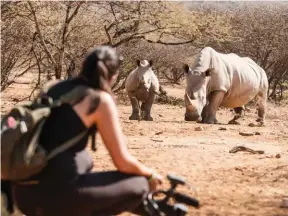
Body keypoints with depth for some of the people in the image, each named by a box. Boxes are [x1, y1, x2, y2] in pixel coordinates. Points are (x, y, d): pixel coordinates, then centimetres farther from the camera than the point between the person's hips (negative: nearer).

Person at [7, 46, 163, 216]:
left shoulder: (57, 88, 16)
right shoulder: (101, 99, -3)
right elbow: (123, 163, -2)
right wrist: (151, 175, 19)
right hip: (56, 194, -8)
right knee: (139, 185, 7)